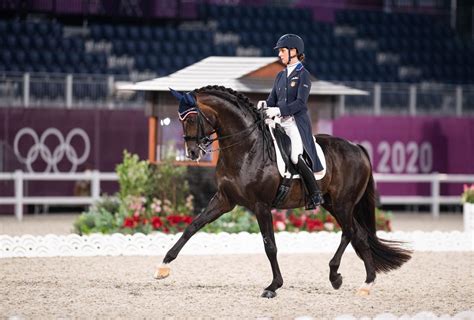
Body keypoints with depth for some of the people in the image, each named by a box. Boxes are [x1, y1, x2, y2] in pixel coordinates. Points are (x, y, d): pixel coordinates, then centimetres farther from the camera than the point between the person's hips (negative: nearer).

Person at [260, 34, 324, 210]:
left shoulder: (303, 75, -4)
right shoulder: (280, 76, 17)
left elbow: (300, 103, -14)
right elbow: (273, 100, 17)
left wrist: (279, 110, -23)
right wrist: (265, 105, -6)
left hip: (297, 122, -8)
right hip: (280, 123, 8)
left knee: (296, 156, -24)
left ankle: (315, 194, -14)